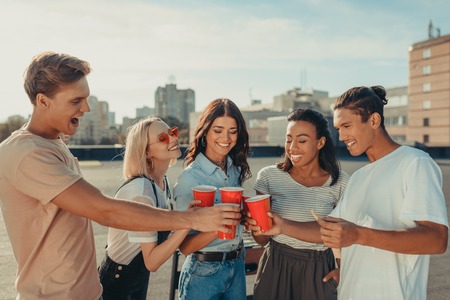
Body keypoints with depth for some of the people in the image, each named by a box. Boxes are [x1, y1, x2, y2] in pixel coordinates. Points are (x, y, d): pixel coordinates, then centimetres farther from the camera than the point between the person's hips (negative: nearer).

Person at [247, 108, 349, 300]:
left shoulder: (340, 182, -7)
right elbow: (262, 239, -4)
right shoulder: (269, 176, -8)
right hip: (275, 268, 0)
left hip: (319, 273, 0)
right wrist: (255, 222, -30)